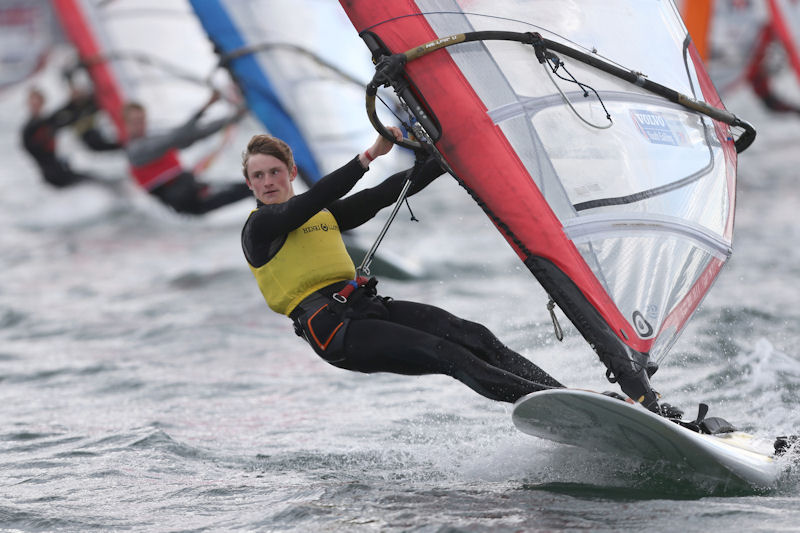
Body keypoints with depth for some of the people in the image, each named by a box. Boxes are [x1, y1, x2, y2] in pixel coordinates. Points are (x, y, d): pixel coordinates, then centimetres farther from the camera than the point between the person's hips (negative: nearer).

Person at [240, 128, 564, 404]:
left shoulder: (325, 214, 24)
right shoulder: (260, 226, 0)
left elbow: (385, 194, 22)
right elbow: (317, 198, -15)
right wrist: (370, 155, -22)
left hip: (366, 304, 7)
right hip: (332, 328, -7)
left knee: (474, 336, -11)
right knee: (447, 354, -22)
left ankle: (561, 392, -15)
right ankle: (538, 398, -28)